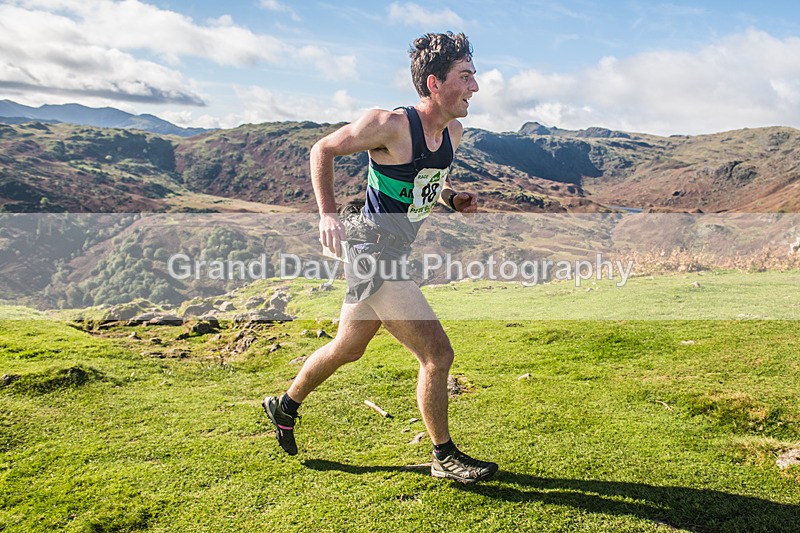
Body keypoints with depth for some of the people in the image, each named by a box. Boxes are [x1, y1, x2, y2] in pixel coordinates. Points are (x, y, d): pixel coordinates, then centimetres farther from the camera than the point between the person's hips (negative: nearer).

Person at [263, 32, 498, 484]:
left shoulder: (453, 132, 4)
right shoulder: (391, 125, -19)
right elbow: (323, 150, -7)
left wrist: (453, 198, 1)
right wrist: (328, 213, -15)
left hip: (393, 256, 9)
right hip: (373, 252, -9)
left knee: (347, 349, 24)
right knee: (438, 354, -8)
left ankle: (285, 407, 47)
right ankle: (445, 456, 13)